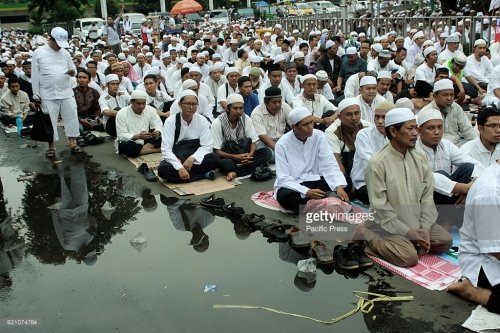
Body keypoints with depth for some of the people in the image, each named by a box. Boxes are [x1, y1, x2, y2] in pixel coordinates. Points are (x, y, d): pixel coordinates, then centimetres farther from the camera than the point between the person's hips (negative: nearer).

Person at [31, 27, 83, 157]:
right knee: (50, 121, 4)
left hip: (66, 93, 3)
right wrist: (36, 94, -4)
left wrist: (72, 72, -12)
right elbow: (35, 75, -1)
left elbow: (73, 69, 14)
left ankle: (72, 143, 12)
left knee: (71, 117, 2)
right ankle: (51, 147, 13)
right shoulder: (38, 53, -2)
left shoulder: (65, 52, 7)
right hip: (48, 95, -3)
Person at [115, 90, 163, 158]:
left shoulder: (150, 110, -5)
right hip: (128, 142, -2)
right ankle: (156, 150, -24)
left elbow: (159, 126, -4)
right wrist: (138, 136, -37)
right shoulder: (122, 113, -15)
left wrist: (157, 132, -30)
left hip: (145, 141, 3)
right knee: (126, 147, -38)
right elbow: (121, 136, -20)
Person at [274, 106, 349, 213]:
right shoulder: (282, 144, -15)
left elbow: (329, 165, -12)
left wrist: (339, 186, -31)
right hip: (292, 185, -2)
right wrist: (307, 192, -33)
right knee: (284, 196, -37)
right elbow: (284, 178, -19)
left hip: (313, 180, 3)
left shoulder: (319, 136, -7)